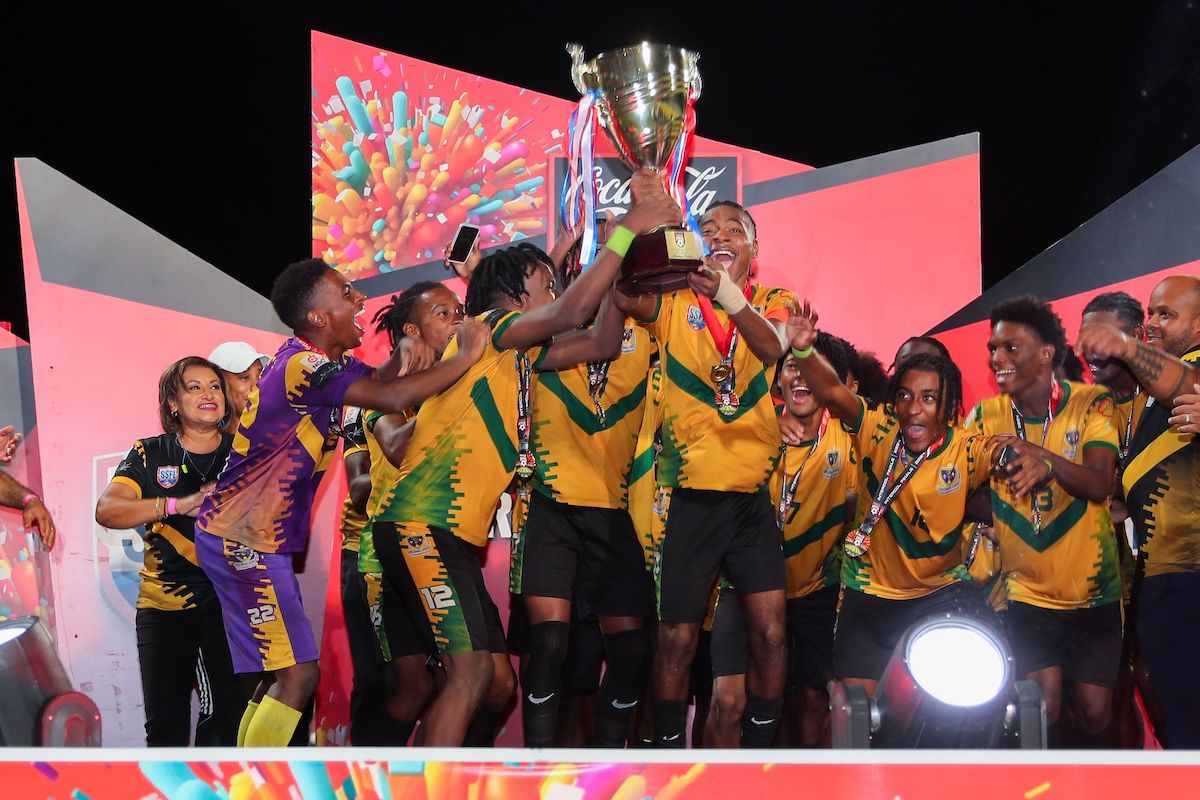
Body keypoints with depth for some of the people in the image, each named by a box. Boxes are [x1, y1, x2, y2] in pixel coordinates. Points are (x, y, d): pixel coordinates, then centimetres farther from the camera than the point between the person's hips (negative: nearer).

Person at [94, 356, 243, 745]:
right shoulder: (149, 454, 4)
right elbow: (106, 510, -10)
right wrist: (178, 505, -22)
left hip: (230, 603, 0)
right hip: (164, 607, 0)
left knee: (235, 719, -3)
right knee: (165, 726, 3)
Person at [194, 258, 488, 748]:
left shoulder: (309, 361, 11)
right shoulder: (303, 365, -19)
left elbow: (373, 382, 19)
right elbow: (393, 399, -29)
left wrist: (400, 360, -3)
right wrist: (466, 357, -18)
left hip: (247, 538, 10)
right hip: (243, 539, -10)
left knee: (281, 676, 12)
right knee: (298, 673, -12)